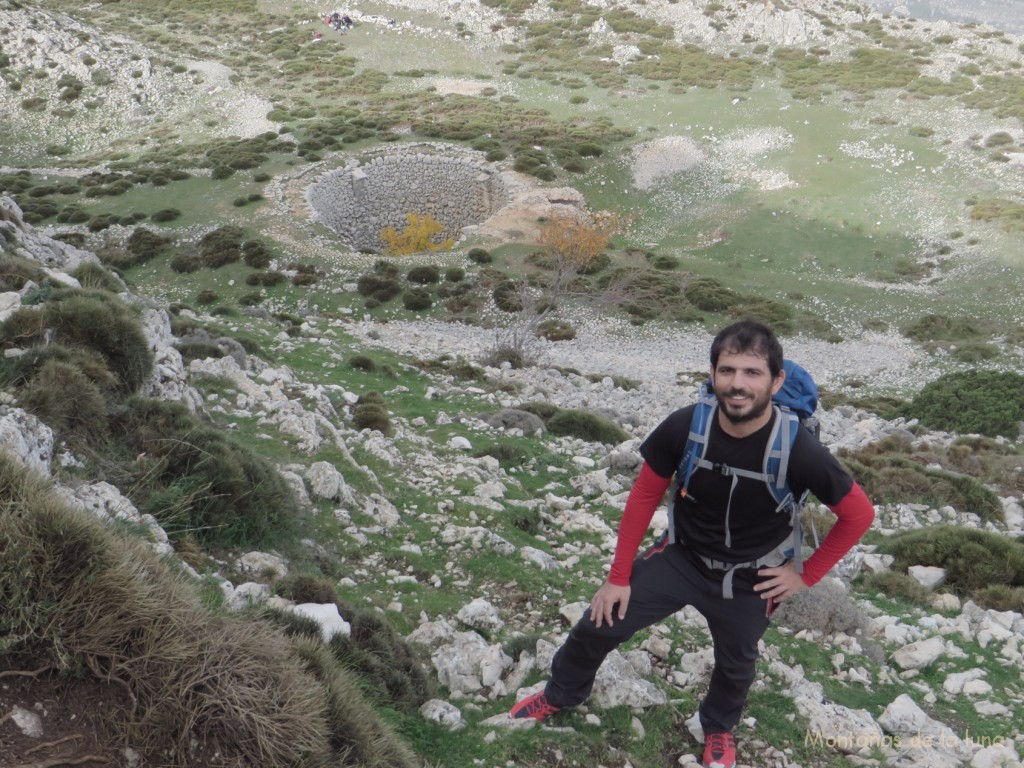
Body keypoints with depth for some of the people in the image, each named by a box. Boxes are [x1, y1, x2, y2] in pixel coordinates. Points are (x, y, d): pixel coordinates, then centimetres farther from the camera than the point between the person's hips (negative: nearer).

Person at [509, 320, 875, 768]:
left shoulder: (799, 452, -30)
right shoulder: (684, 427, -25)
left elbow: (858, 514, -14)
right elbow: (643, 497, -10)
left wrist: (806, 575, -9)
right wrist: (618, 577, -5)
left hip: (747, 581, -1)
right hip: (680, 558, 1)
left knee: (736, 665, 22)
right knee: (598, 626, 5)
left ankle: (718, 729, 56)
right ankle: (561, 695, 37)